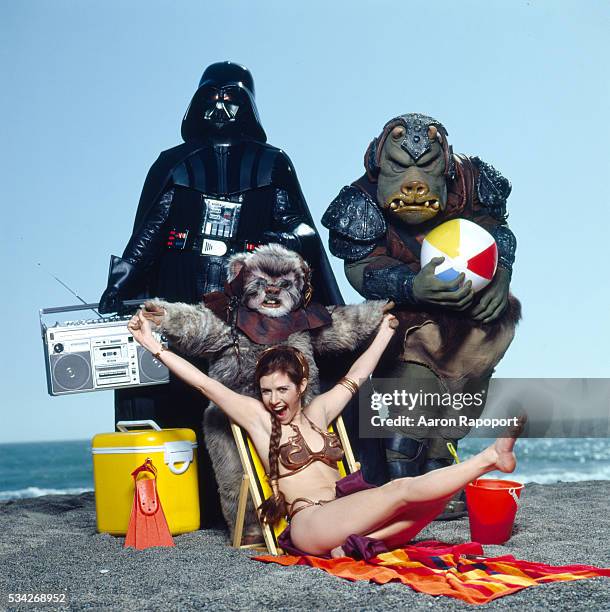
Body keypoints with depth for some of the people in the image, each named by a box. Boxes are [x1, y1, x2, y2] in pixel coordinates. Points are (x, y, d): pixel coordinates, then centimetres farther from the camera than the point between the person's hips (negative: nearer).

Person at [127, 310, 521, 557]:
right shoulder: (258, 418, 7)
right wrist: (153, 345, -2)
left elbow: (357, 375, 29)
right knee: (404, 488, -22)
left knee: (435, 496, -14)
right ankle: (490, 457, -19)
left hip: (345, 516, 6)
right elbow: (206, 384, 2)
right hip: (310, 523, -6)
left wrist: (388, 326, 38)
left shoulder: (317, 413, 19)